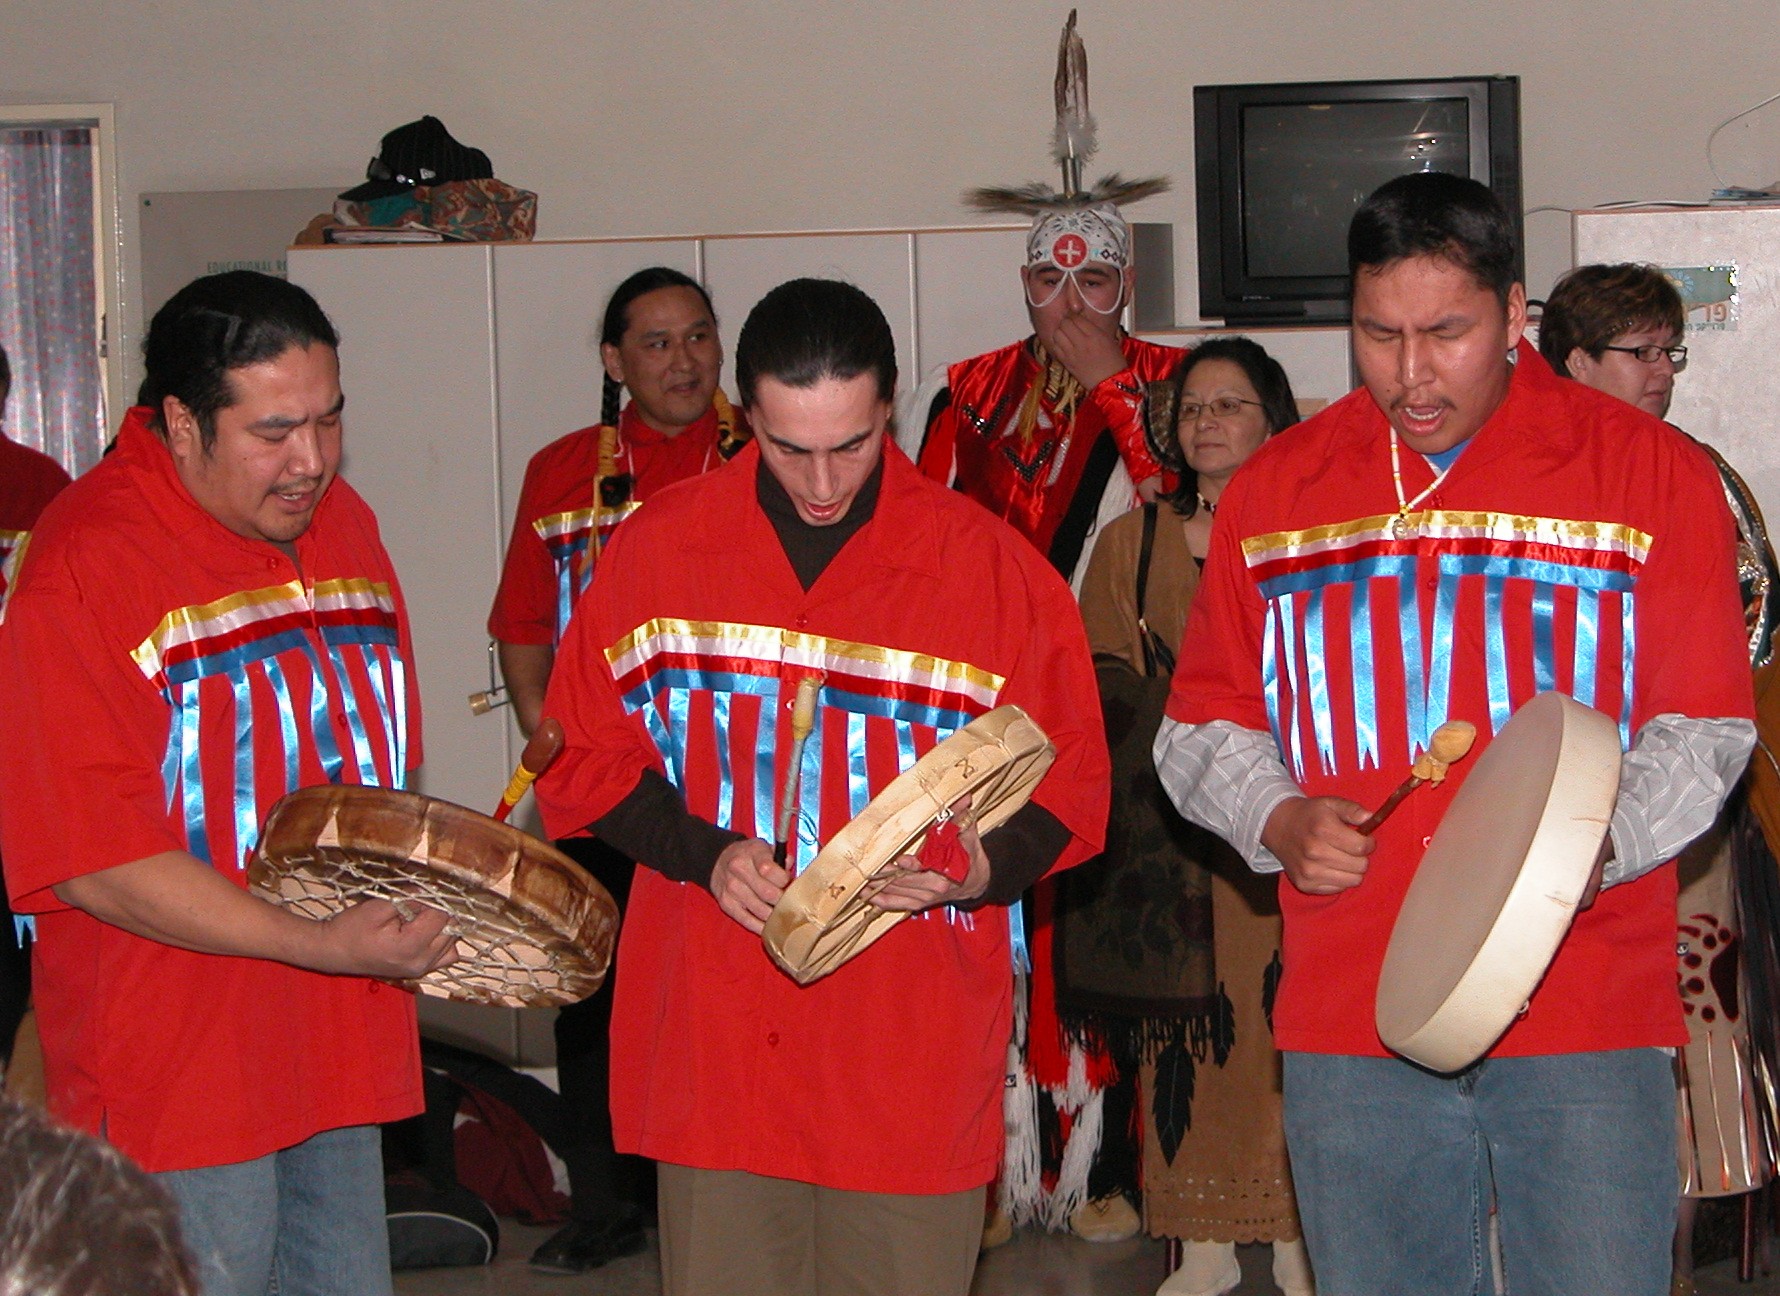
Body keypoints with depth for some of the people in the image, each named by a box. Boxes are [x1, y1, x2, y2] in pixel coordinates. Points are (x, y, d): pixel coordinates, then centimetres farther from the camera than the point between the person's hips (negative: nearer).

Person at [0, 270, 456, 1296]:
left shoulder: (341, 523, 10)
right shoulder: (85, 569, -15)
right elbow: (93, 862, -19)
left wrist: (419, 920, 5)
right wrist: (324, 945, -22)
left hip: (339, 1054, 7)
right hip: (179, 1074, -7)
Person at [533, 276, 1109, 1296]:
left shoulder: (990, 566, -1)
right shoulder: (660, 547, 4)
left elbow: (1068, 783, 3)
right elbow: (585, 753, 9)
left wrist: (984, 868, -17)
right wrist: (703, 850, -8)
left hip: (913, 1054, -1)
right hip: (713, 1044, 1)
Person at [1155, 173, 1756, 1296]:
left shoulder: (1651, 470, 2)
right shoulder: (1276, 488, 10)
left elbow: (1703, 728, 1)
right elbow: (1203, 723, 15)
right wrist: (1279, 820, -6)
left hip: (1588, 1014, -2)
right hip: (1348, 1017, 2)